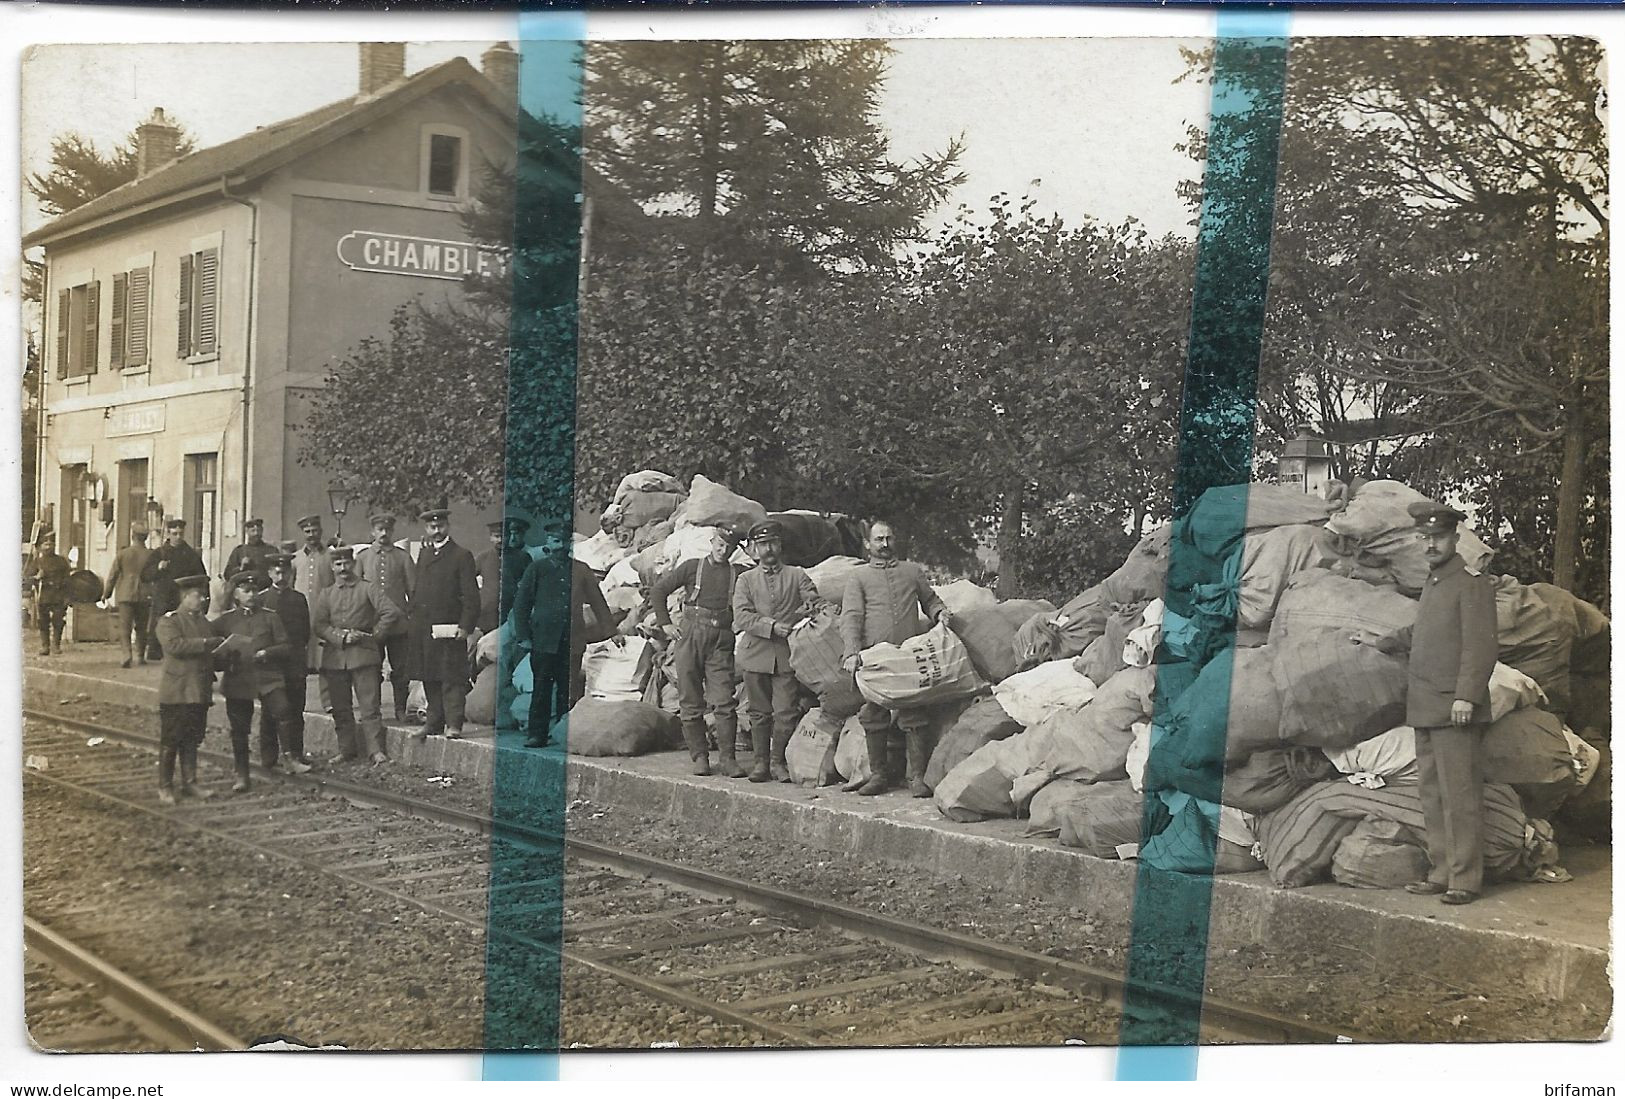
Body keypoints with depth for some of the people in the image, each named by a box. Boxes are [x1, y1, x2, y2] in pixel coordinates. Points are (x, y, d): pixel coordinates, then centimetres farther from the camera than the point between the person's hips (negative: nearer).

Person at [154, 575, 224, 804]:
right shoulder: (168, 621, -6)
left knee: (192, 741, 11)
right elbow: (175, 645, -22)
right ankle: (165, 787, 9)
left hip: (200, 691, 6)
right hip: (176, 692, -6)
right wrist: (207, 643, -21)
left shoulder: (205, 622, 15)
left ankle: (190, 783, 19)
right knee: (170, 742, 1)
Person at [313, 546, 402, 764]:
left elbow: (391, 612, -2)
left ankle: (376, 751, -8)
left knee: (369, 706, -7)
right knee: (340, 709, 7)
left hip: (363, 654, -3)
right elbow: (318, 624, 3)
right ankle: (346, 751, 16)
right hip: (334, 657, 3)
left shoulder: (367, 589, 5)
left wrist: (374, 633, -4)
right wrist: (341, 636, -9)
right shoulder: (326, 594, 13)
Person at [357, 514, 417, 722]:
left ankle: (401, 710, 10)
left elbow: (413, 589, 8)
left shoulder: (403, 557, 8)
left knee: (400, 669, 1)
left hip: (398, 624, 0)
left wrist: (409, 612, 0)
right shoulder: (362, 557, 9)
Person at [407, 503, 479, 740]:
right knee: (430, 680, 10)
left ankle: (453, 724, -3)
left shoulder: (461, 556, -3)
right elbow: (417, 589, 20)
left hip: (449, 628, -6)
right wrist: (412, 618, 10)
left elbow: (471, 596, -7)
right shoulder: (423, 554, 17)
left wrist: (465, 626, -14)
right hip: (423, 629, 6)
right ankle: (434, 723, 18)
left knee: (452, 678, -5)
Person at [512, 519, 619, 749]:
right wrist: (523, 636, 0)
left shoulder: (580, 569, 13)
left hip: (572, 640, 1)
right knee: (542, 689, -2)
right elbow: (521, 603, 8)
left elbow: (597, 601, 14)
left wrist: (611, 632, 10)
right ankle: (537, 735, 4)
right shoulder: (537, 568, 8)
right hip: (544, 638, -1)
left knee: (568, 690, 1)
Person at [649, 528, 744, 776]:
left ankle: (727, 757, -3)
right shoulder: (692, 567, 7)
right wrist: (664, 623, 5)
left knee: (724, 702, -9)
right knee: (691, 703, 2)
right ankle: (699, 756, 10)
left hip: (722, 642, 0)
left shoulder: (737, 575, 8)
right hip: (691, 637, 1)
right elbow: (658, 591, 11)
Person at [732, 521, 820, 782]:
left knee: (785, 711, -4)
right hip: (756, 653, 0)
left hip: (787, 654, 0)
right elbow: (741, 617, -3)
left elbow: (815, 603, 4)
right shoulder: (745, 579, 10)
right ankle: (761, 761, 14)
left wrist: (808, 609, -19)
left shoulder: (797, 576, 12)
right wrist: (772, 627, -15)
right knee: (759, 711, 5)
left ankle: (778, 761, 8)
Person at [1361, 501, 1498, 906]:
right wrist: (1381, 642, 43)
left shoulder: (1473, 584, -8)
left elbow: (1481, 645, -16)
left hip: (1456, 711, -9)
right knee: (1432, 797, 11)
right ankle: (1441, 873, 18)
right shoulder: (1432, 584, 18)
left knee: (1460, 796, -7)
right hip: (1425, 711, 9)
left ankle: (1465, 879, -3)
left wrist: (1466, 695, -22)